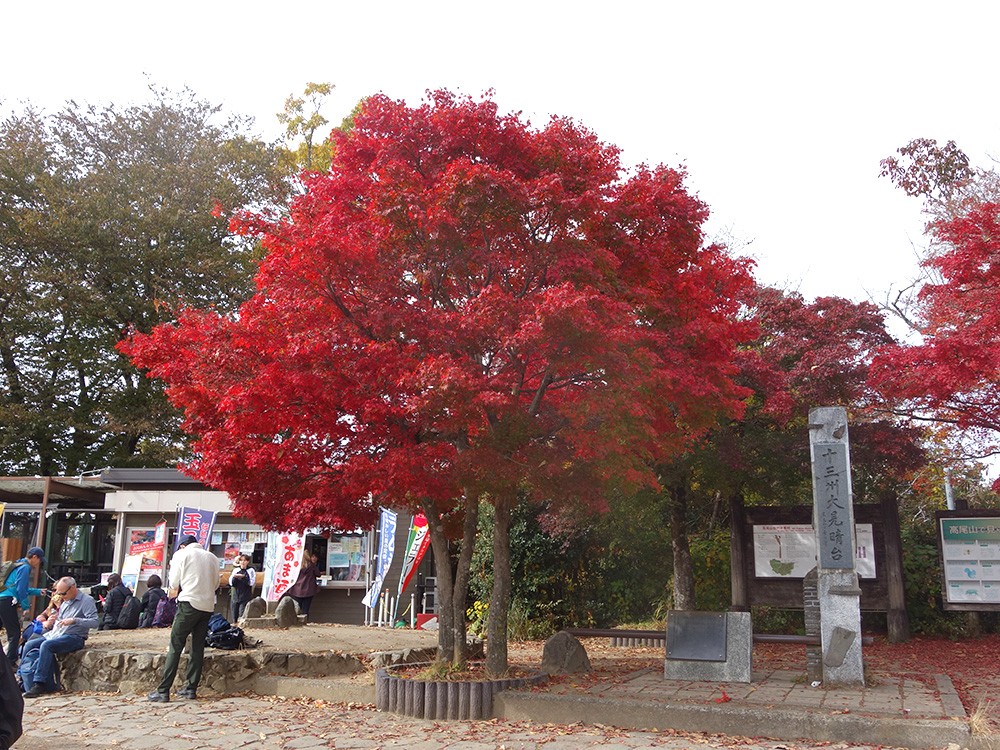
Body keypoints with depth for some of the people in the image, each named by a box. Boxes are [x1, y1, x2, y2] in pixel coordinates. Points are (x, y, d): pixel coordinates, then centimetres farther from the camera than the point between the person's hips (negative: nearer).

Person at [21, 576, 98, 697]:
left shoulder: (87, 600, -5)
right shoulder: (65, 602, 21)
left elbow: (94, 622, -17)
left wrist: (74, 620, -26)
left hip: (74, 637, -8)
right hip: (54, 635, 8)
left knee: (46, 645, -30)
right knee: (30, 645, -8)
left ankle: (39, 684, -29)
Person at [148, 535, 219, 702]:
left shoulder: (182, 554, 3)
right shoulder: (212, 557, 15)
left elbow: (174, 582, 1)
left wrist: (175, 590, 21)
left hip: (189, 602, -5)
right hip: (208, 605, 5)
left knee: (175, 646, -3)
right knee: (198, 647, 10)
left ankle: (163, 690, -5)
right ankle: (191, 688, 12)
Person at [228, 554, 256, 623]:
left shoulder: (251, 570, 4)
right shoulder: (235, 570, 13)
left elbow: (251, 582, -7)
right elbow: (231, 583, 7)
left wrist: (243, 577, -19)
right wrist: (234, 577, -12)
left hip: (246, 598, -4)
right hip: (235, 597, 4)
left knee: (241, 618, -14)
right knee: (234, 620, 3)